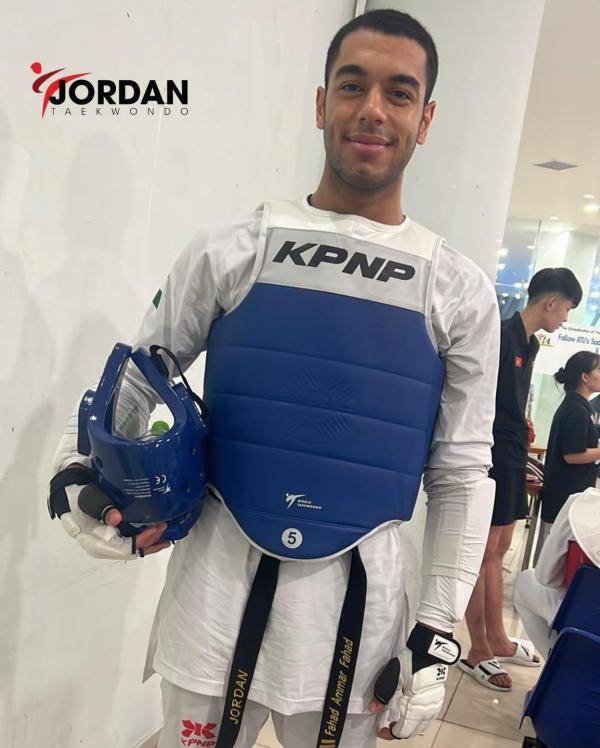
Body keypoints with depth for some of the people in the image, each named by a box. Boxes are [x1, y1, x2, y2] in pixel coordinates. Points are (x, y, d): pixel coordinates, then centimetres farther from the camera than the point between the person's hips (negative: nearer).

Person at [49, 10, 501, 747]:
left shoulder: (461, 292, -1)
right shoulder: (228, 252, -3)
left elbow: (461, 473, 2)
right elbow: (133, 381, 8)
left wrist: (437, 634, 1)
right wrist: (75, 472, -8)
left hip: (358, 599, 1)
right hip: (216, 583, 0)